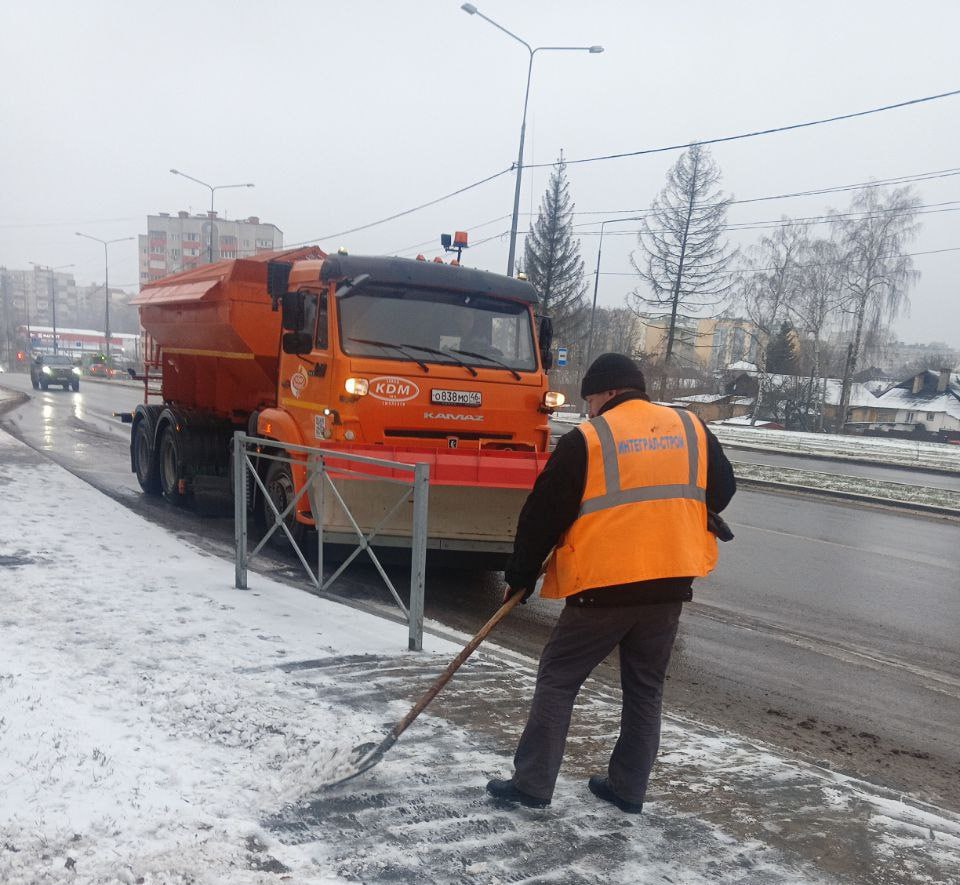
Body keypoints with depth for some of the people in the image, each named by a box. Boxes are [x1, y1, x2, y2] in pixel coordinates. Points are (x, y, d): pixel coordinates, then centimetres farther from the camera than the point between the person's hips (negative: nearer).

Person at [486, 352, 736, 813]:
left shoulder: (585, 440, -7)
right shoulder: (693, 430, 6)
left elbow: (543, 515, -4)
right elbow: (722, 490, 16)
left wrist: (520, 575, 7)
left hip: (604, 588, -5)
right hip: (670, 585, 5)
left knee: (557, 678, 10)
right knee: (645, 688, 19)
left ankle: (532, 783, 14)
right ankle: (628, 788, 27)